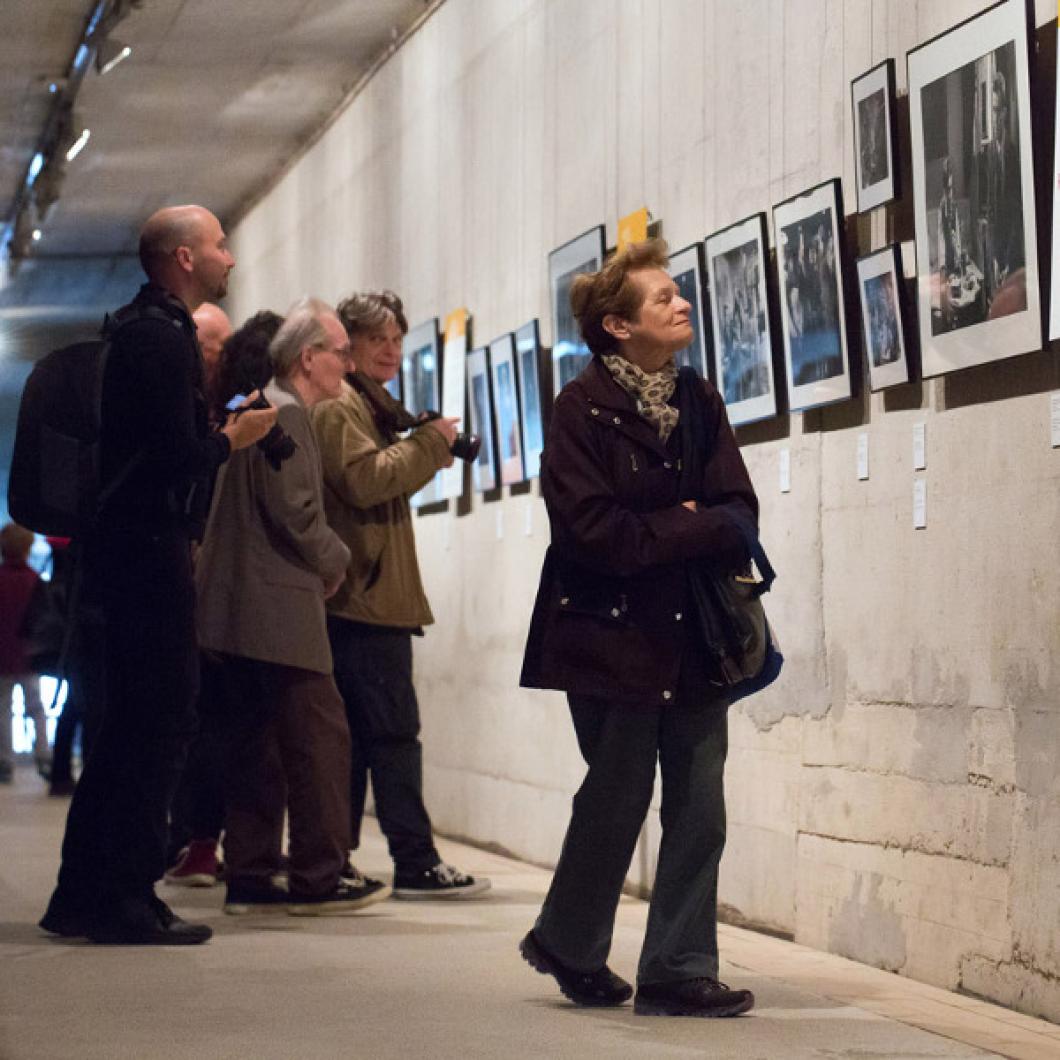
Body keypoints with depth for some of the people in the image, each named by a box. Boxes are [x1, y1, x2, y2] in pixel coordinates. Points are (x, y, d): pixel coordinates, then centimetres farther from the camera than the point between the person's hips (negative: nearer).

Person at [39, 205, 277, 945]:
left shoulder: (140, 330, 17)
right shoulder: (163, 338, -15)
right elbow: (179, 457, -21)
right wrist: (233, 439, -4)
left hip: (128, 545, 10)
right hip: (153, 547, -10)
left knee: (131, 724, 14)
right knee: (161, 723, -6)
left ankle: (85, 895, 18)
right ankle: (126, 898, -3)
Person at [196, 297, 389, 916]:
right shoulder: (288, 415, -12)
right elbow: (295, 511, -19)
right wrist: (337, 561, -2)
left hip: (234, 609, 10)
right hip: (279, 610, -10)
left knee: (255, 745, 11)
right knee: (320, 738, -4)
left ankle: (250, 877, 13)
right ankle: (318, 877, -1)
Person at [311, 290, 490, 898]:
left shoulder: (372, 405, 25)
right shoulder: (340, 407, -8)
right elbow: (365, 479, -20)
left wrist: (427, 458, 15)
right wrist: (430, 443, -11)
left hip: (373, 595, 11)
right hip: (364, 596, -11)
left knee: (363, 734, 10)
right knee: (395, 731, -12)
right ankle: (416, 863, -14)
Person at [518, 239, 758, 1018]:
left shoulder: (700, 404, 10)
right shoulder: (583, 410, -8)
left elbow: (739, 511, 2)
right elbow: (593, 530, -18)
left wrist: (660, 531, -17)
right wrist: (699, 529, -13)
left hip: (691, 634, 5)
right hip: (612, 633, -5)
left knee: (699, 805, 0)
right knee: (619, 795, 3)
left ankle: (679, 970, 8)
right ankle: (570, 945, 25)